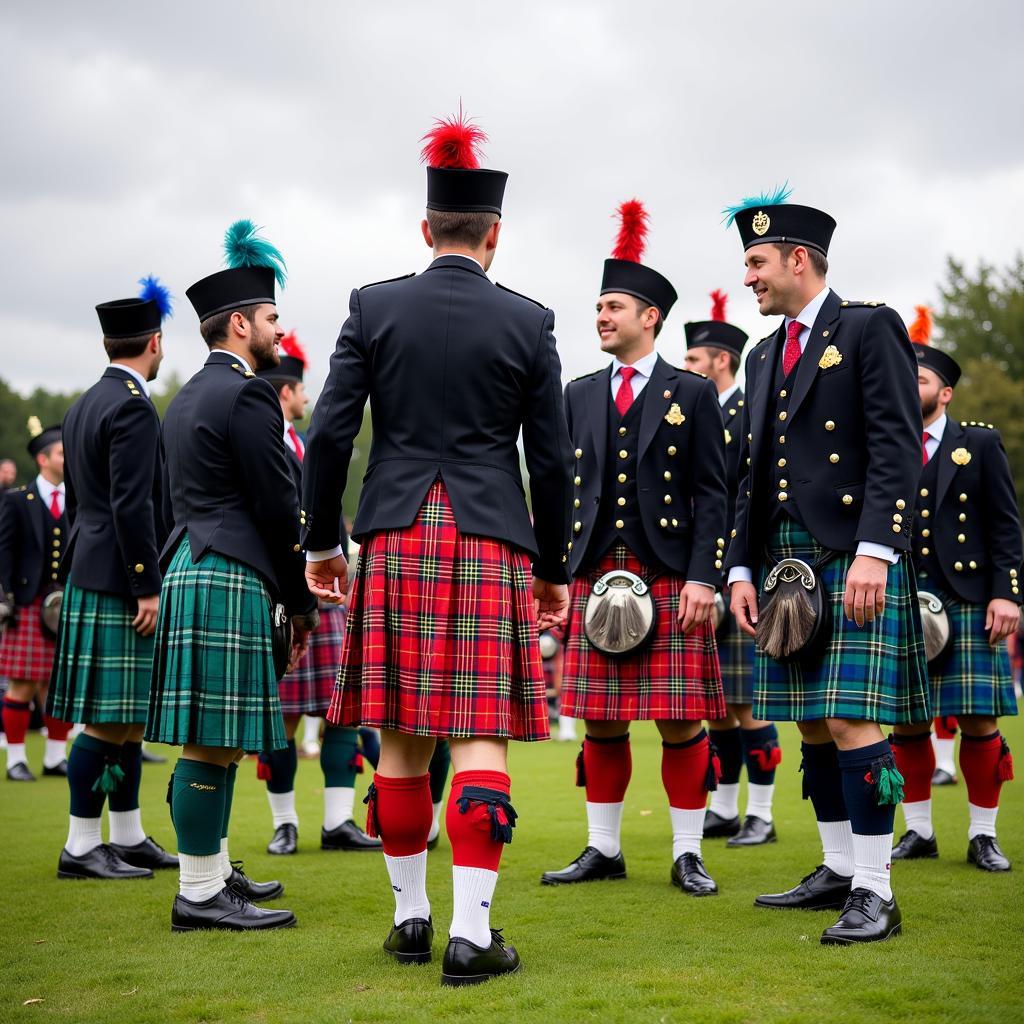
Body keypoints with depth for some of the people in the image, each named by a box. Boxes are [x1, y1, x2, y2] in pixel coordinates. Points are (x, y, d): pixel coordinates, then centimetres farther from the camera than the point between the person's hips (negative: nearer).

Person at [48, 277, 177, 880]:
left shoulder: (83, 407, 17)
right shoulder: (132, 406, -13)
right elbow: (132, 505, -20)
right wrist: (147, 586, -19)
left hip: (91, 577, 10)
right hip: (119, 585, -10)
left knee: (130, 718, 13)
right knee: (109, 721, -6)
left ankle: (128, 838, 18)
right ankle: (82, 847, -2)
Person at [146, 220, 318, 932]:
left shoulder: (188, 398, 20)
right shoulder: (247, 395, -11)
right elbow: (279, 507, -13)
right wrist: (301, 600, -4)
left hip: (191, 569, 10)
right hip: (233, 579, -10)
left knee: (213, 737, 15)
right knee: (212, 740, -8)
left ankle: (214, 870, 23)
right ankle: (201, 895, -5)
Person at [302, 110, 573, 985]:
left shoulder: (374, 307, 3)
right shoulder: (529, 323, 1)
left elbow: (330, 433, -1)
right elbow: (552, 460, 2)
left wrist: (320, 542, 10)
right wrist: (554, 567, 12)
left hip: (393, 537, 2)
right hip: (492, 542, -2)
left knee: (401, 741, 10)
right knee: (482, 737, -1)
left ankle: (410, 916, 19)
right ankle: (471, 932, -5)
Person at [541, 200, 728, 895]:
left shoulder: (693, 394, 3)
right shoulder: (579, 395, 14)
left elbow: (711, 494, -2)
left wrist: (703, 579, -11)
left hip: (671, 577, -3)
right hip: (595, 575, 3)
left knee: (681, 720, -1)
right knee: (602, 721, 7)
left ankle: (688, 854, 8)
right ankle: (604, 849, 17)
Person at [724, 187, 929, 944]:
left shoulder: (871, 328, -2)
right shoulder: (766, 357, 20)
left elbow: (898, 448, -12)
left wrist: (873, 551, -20)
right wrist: (743, 570, 12)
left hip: (855, 555, -8)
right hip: (787, 562, 8)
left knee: (851, 719, -12)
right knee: (813, 725, 9)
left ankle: (874, 893, -7)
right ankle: (839, 871, 19)